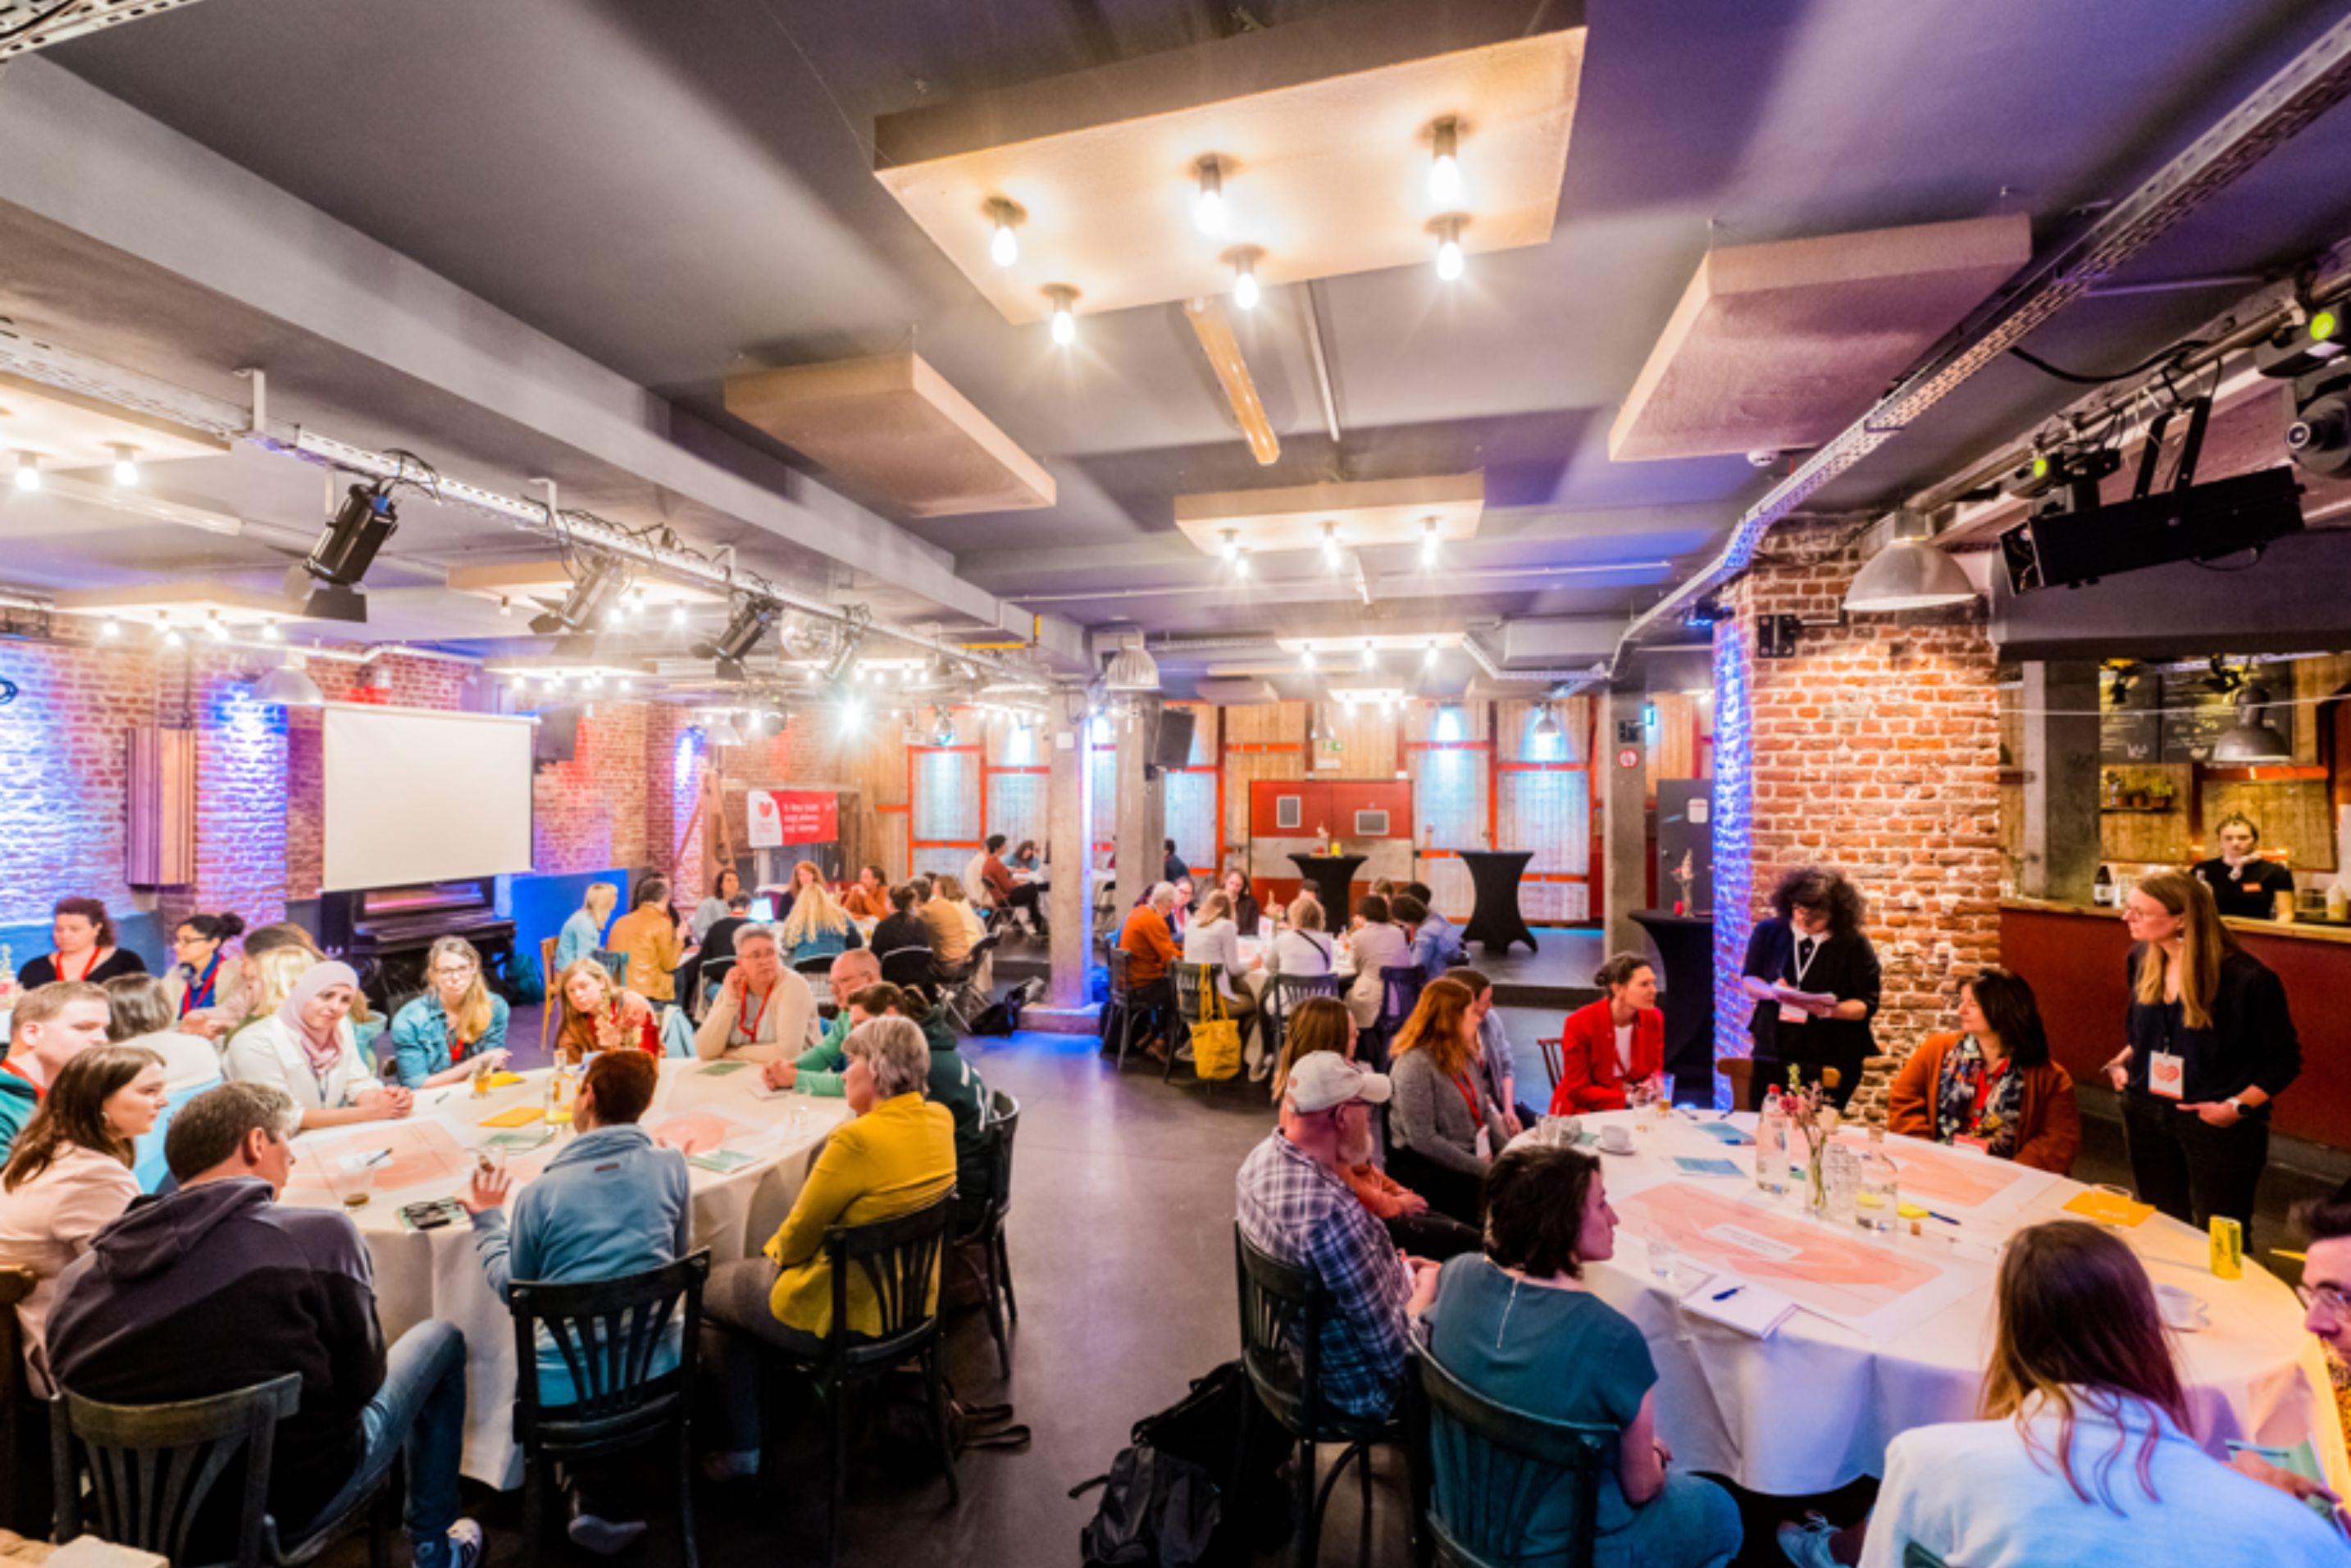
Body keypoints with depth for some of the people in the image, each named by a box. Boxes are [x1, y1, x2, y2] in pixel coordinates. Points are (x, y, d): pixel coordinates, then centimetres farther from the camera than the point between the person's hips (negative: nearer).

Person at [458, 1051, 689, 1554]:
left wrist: (487, 1221, 19)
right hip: (654, 1368, 1)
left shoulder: (540, 1192, -11)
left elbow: (513, 1289, 6)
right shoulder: (670, 1165, -8)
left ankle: (591, 1495, 22)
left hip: (566, 1384, 0)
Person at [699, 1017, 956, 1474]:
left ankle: (740, 1449, 26)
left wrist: (776, 1250, 4)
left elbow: (800, 1233, -14)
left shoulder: (857, 1140, -29)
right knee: (759, 1267, 28)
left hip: (847, 1317, -8)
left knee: (704, 1291, 15)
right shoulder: (940, 1120, -5)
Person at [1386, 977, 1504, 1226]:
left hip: (1473, 1155, 8)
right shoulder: (1414, 1064, -17)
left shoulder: (1465, 1056, 10)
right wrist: (1484, 1170, -18)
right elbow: (1423, 1140, -20)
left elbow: (1485, 1111, 16)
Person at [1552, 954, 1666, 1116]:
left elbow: (1656, 1070, 7)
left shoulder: (1654, 1019, -5)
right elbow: (1579, 1090, -14)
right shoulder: (1579, 1023, -19)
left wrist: (1652, 1087, -17)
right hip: (1584, 1110, -7)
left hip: (1631, 1109, 7)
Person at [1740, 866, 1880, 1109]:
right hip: (1773, 1054, 2)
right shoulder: (1769, 932, 2)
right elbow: (1749, 980, 7)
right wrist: (1771, 991, -15)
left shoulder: (1854, 945, -5)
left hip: (1831, 1062, -2)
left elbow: (1867, 1004, -5)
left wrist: (1829, 1010, -23)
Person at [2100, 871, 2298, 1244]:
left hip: (2218, 1126, -5)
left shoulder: (2246, 978, -20)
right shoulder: (2142, 959, -3)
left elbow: (2284, 1061, -9)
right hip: (2147, 1115, 5)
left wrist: (2238, 1106, -19)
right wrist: (2121, 1062, 0)